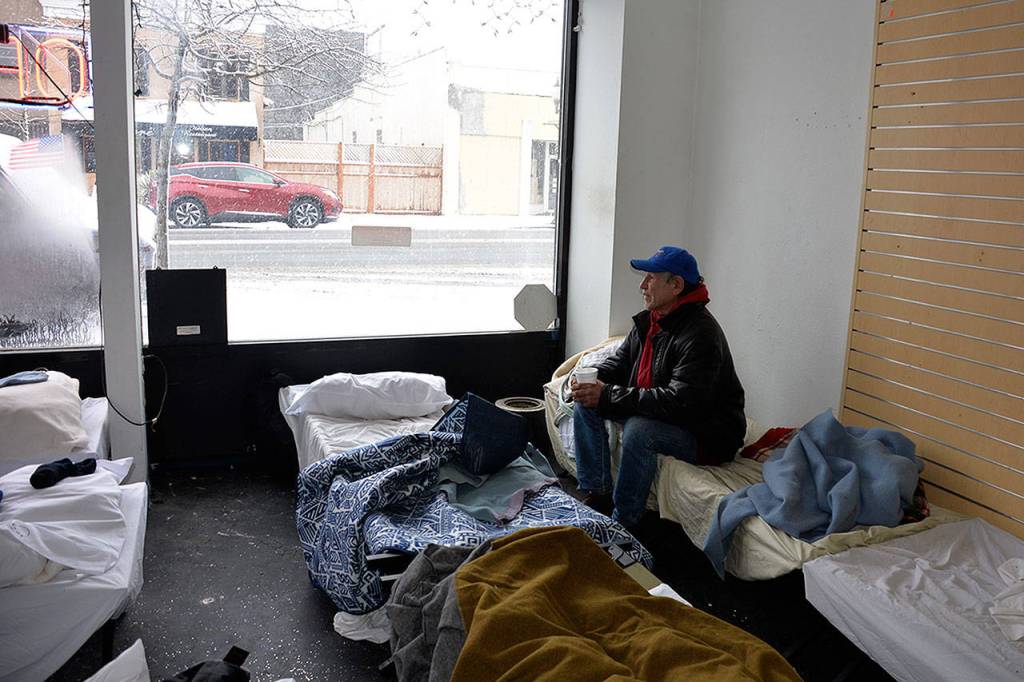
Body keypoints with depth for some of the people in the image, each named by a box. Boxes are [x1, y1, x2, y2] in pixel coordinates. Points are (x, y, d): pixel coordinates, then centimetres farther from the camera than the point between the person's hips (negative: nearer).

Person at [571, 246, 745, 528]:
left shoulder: (701, 335, -26)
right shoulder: (649, 321, 3)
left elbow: (681, 403, -34)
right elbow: (620, 361, 14)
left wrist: (608, 395, -32)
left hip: (706, 434, -9)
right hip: (653, 410, 9)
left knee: (638, 430, -36)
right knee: (585, 402, 1)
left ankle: (624, 524, -20)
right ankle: (597, 494, 2)